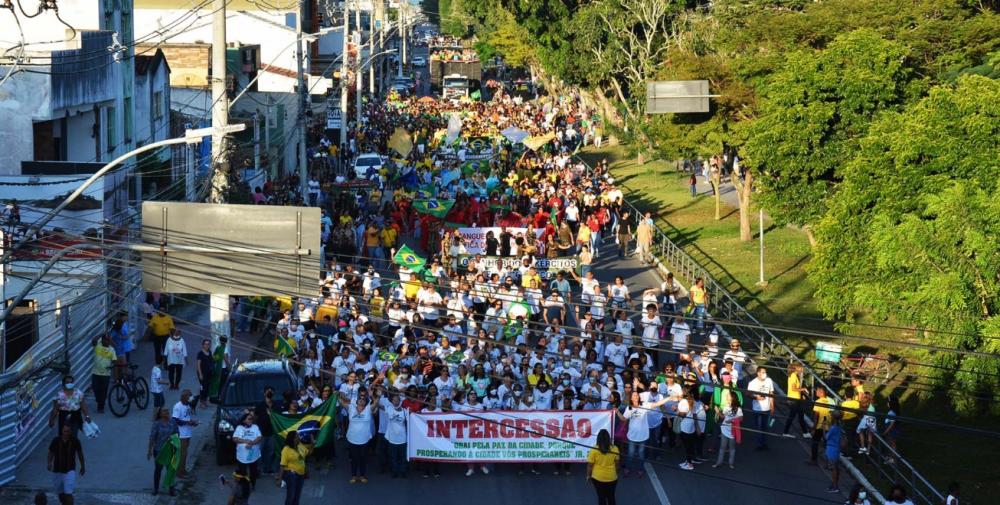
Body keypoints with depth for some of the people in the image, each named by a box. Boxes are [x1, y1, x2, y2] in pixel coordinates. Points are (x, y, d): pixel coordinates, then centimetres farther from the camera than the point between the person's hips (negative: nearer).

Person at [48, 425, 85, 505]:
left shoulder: (75, 441, -10)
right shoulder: (56, 441, -9)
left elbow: (80, 453, 5)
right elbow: (51, 453, 2)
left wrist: (83, 466, 14)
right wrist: (50, 463, -16)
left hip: (70, 470, -2)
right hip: (57, 470, 2)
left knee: (68, 493, -13)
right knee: (60, 493, 16)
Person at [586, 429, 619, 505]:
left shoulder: (594, 450, -16)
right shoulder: (614, 449, -9)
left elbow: (590, 465, -10)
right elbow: (617, 463, 1)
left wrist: (588, 475, 5)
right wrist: (616, 473, 17)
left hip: (598, 478, -2)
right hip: (612, 478, 2)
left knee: (601, 497, 10)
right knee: (611, 497, 16)